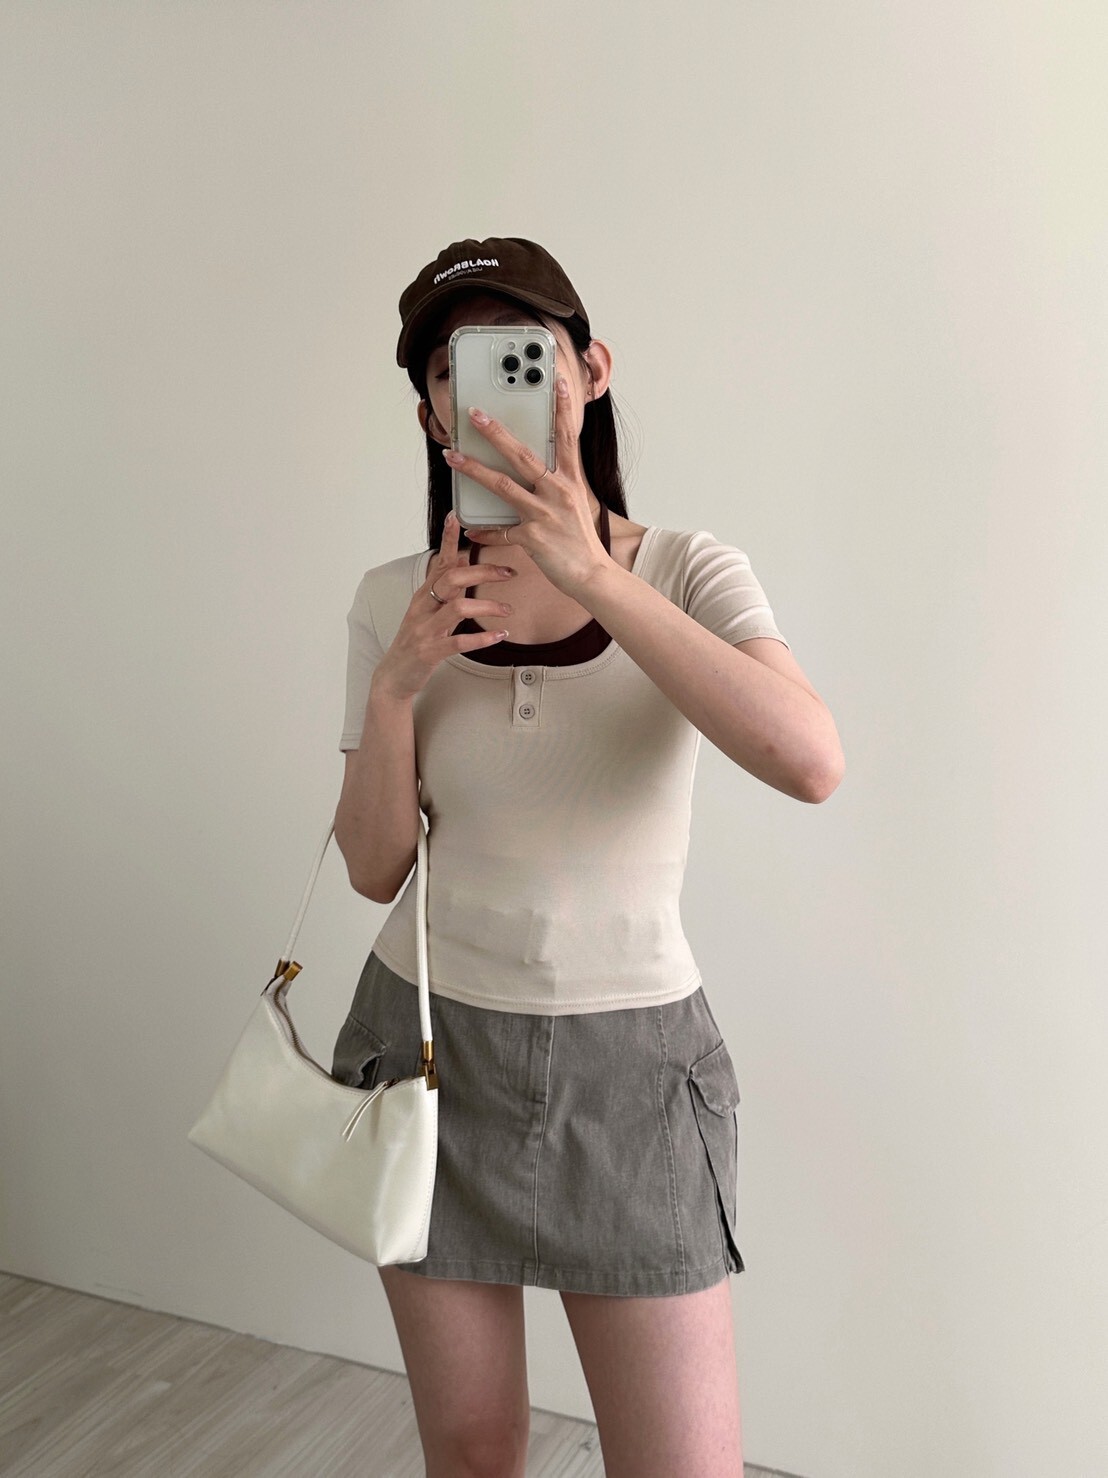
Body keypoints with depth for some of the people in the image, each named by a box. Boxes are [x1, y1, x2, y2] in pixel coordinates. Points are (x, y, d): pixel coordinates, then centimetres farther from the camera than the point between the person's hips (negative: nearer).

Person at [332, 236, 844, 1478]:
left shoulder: (685, 571, -8)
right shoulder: (396, 601, -2)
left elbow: (811, 763, -27)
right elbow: (375, 869, -1)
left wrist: (592, 577, -30)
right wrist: (395, 689, -18)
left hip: (631, 1060, -1)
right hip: (431, 1041, 2)